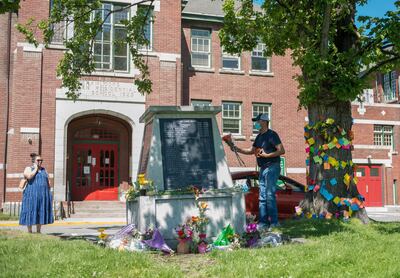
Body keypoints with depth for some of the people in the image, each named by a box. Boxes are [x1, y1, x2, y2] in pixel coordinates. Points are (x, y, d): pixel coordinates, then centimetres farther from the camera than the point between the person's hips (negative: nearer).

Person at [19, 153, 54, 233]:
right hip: (32, 195, -5)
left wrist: (49, 193, 9)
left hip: (43, 195, 5)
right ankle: (29, 231, 2)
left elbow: (48, 182, 17)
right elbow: (29, 176, -20)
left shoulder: (43, 170, 16)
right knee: (31, 212, -4)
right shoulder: (28, 169, 2)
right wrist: (36, 169, -9)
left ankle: (38, 231, 11)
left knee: (41, 213, 5)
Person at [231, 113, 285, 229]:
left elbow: (282, 150, -16)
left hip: (272, 167, -9)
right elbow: (251, 151, 22)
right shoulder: (259, 137, 16)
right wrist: (237, 149, 9)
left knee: (270, 195, -9)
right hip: (263, 168, 9)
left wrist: (267, 155, -20)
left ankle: (274, 222, -3)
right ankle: (263, 222, 14)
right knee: (262, 197, 9)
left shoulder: (271, 135, -10)